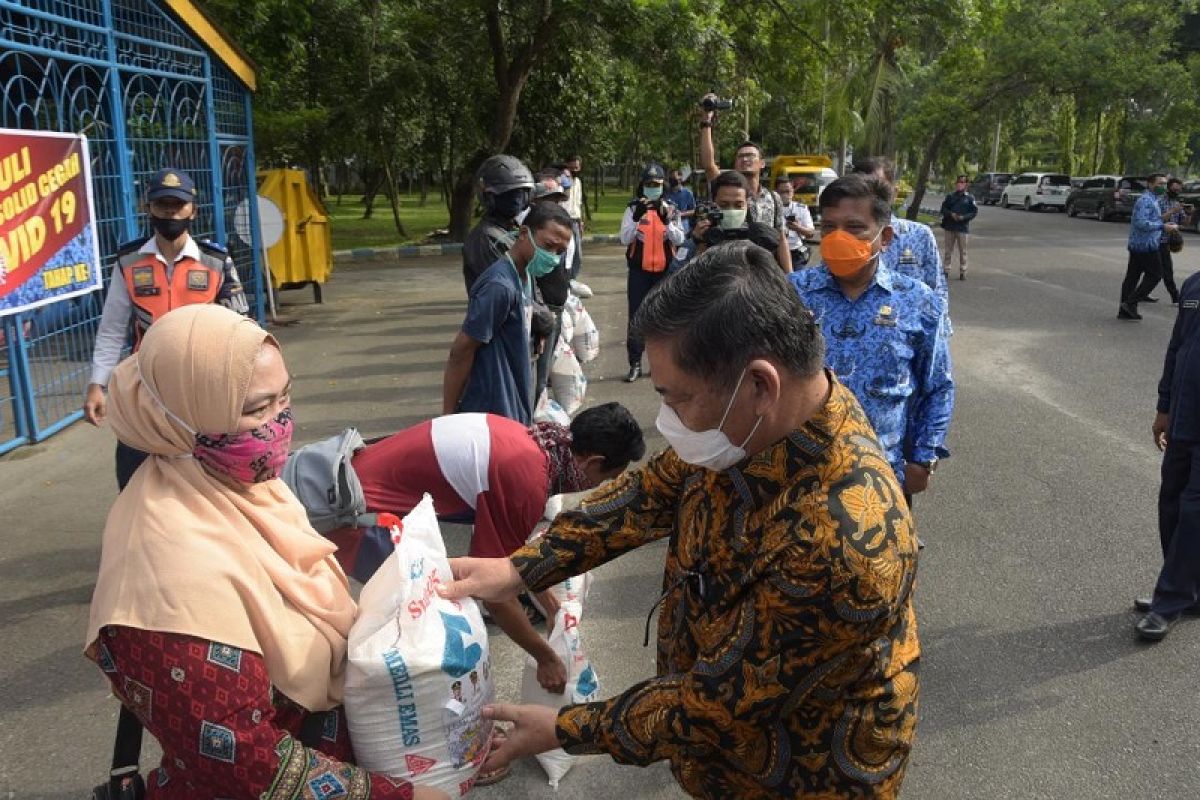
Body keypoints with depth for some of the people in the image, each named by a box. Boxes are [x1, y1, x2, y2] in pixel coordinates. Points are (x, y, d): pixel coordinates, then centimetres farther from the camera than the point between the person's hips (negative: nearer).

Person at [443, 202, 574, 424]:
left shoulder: (525, 277, 6)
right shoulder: (500, 286, -22)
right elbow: (461, 352, -20)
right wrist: (449, 416, -16)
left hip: (514, 411, 9)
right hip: (491, 412, -9)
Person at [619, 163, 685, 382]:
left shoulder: (670, 209, 4)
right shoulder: (633, 208, 0)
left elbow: (679, 240, -5)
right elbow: (625, 239, -10)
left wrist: (667, 220, -22)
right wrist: (636, 218, -25)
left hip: (664, 271, 2)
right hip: (639, 271, -1)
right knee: (636, 318, 0)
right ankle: (635, 364, 4)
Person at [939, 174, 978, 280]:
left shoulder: (969, 198, 1)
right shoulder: (950, 196, 7)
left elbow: (974, 212, -1)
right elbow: (943, 209, 5)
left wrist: (963, 217, -15)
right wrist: (951, 214, -13)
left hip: (963, 228, -2)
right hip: (950, 227, 2)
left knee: (962, 251, 3)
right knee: (948, 250, 8)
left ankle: (963, 271, 9)